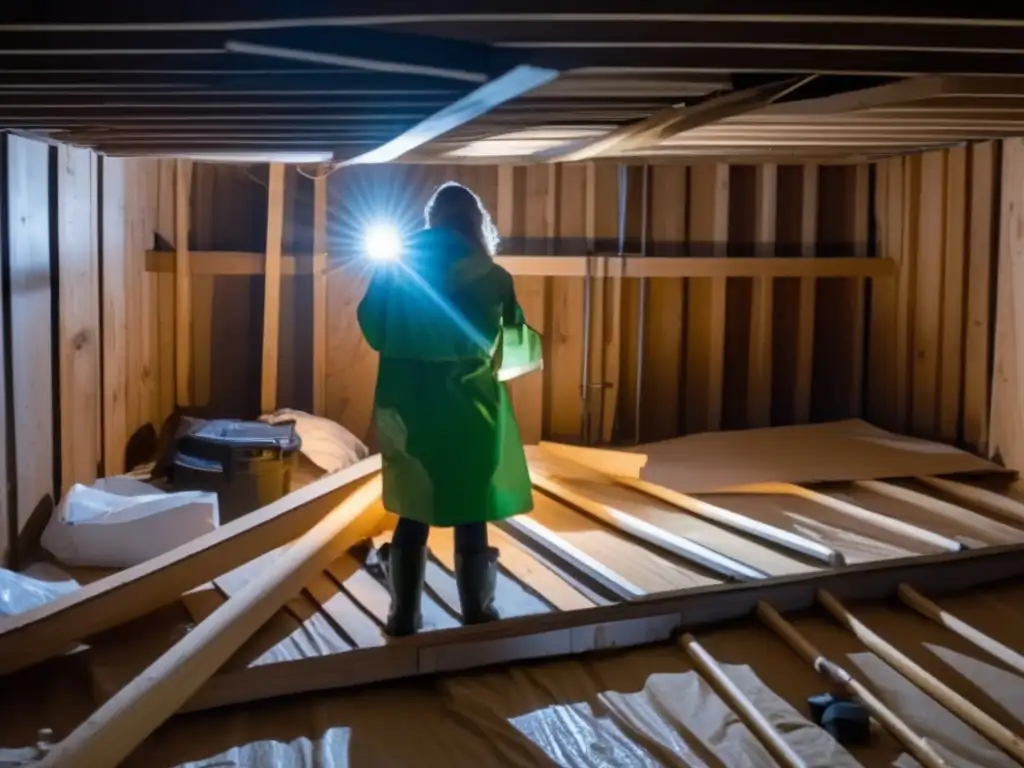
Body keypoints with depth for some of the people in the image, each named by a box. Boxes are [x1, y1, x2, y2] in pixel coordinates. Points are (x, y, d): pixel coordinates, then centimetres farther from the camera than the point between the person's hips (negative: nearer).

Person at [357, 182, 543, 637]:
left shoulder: (396, 267, 2)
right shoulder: (488, 277, -7)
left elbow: (373, 330, 9)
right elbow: (520, 347, -2)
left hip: (408, 408, 3)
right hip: (466, 409, -3)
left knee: (413, 514, 13)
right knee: (470, 517, 8)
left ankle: (403, 617, 16)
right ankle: (477, 616, 17)